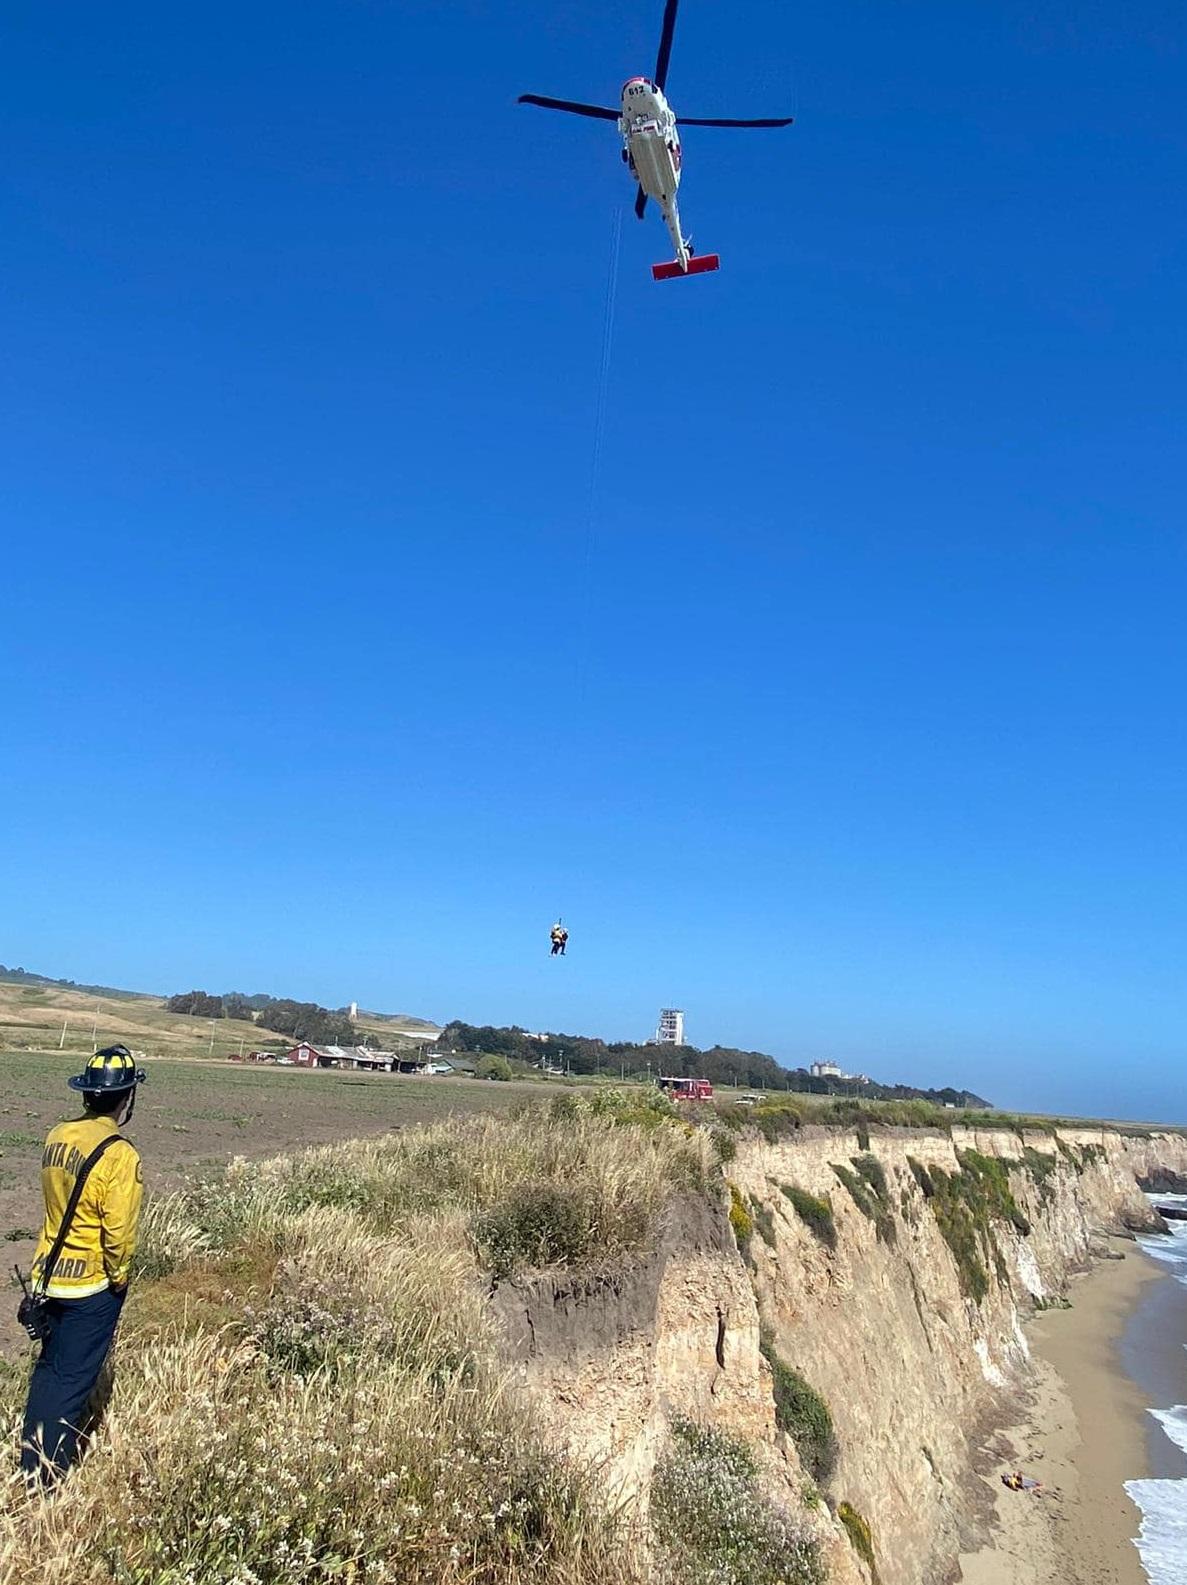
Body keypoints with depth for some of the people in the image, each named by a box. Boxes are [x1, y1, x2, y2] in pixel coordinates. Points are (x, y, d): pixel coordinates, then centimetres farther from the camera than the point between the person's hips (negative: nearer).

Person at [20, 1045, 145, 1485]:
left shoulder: (56, 1136, -4)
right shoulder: (120, 1156, -25)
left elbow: (57, 1199, 7)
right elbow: (118, 1234, -20)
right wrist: (118, 1280, -5)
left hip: (49, 1275, 7)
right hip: (91, 1285, -7)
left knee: (48, 1366, 24)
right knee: (72, 1380, 8)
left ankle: (32, 1455, 38)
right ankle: (43, 1476, 17)